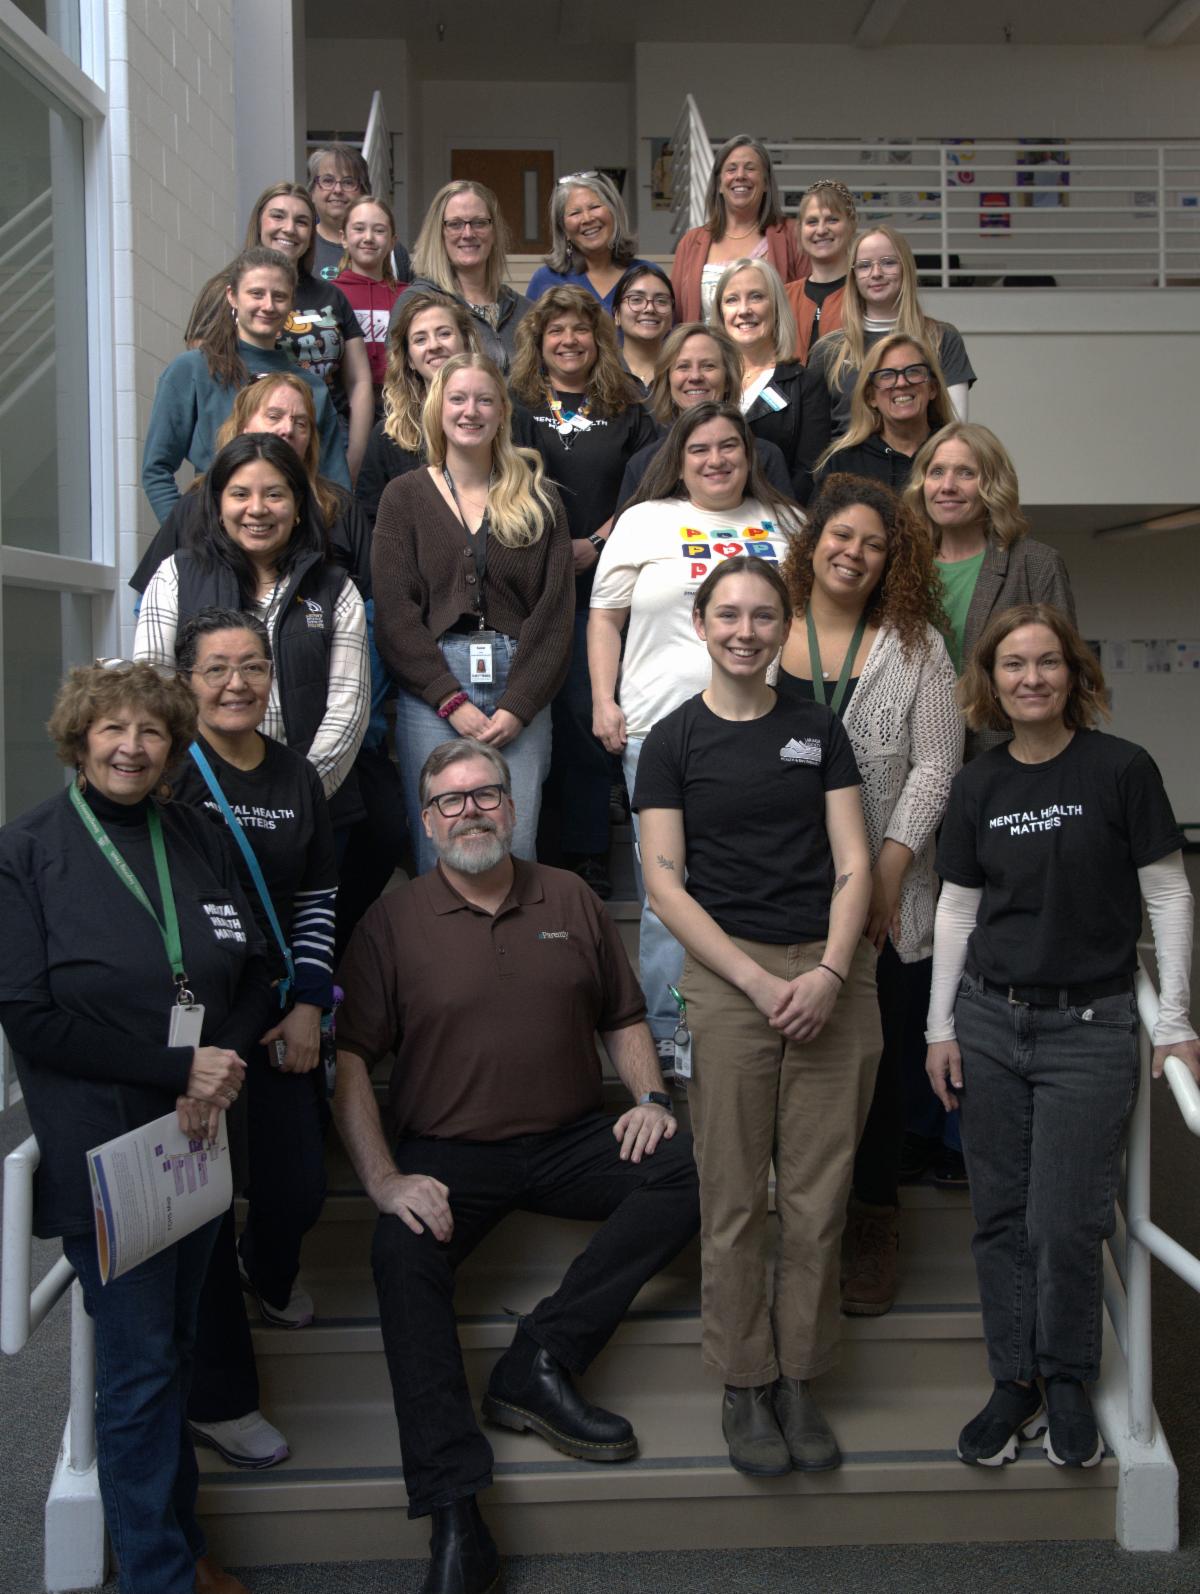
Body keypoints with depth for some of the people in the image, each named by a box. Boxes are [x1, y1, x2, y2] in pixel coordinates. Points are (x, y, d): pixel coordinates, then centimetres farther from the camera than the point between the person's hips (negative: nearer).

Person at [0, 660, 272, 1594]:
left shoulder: (198, 841, 8)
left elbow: (254, 977, 8)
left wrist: (221, 1072, -12)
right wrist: (179, 1065, -17)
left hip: (201, 1142, 5)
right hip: (101, 1156, -5)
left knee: (174, 1350, 17)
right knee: (140, 1367, 2)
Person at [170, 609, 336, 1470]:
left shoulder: (297, 776, 7)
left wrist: (309, 1002, 1)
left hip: (279, 1019, 5)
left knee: (299, 1187, 8)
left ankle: (272, 1271, 46)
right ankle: (218, 1399, 17)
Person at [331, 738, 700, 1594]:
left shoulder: (571, 900, 11)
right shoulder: (394, 921, 3)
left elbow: (623, 1017, 18)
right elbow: (349, 1057, -2)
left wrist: (650, 1097, -2)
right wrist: (383, 1179, -14)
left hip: (570, 1140, 3)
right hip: (447, 1154, -2)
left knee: (692, 1166, -23)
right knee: (403, 1253, -32)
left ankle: (540, 1362, -21)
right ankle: (455, 1517, -30)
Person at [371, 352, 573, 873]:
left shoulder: (537, 498, 10)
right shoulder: (404, 495, 8)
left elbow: (554, 609, 3)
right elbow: (393, 610, -1)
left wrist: (518, 706, -9)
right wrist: (451, 700, -10)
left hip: (520, 692, 1)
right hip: (431, 689, -1)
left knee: (514, 850, -4)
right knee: (438, 852, -3)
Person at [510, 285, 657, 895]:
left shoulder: (626, 410, 12)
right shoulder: (514, 405, 9)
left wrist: (597, 543, -8)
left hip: (600, 582, 0)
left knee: (585, 711, -1)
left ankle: (587, 853, 6)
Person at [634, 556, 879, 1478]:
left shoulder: (819, 730, 10)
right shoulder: (675, 740, 3)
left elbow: (853, 863, 5)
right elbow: (666, 885, -3)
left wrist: (830, 971, -11)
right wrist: (758, 980, -11)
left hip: (833, 975, 2)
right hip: (728, 976, -2)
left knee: (819, 1196, 5)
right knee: (736, 1198, 3)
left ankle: (800, 1383, 20)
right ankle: (743, 1388, 18)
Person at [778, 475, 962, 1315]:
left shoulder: (916, 648, 5)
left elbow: (934, 767, -1)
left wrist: (887, 871, -10)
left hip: (887, 903, 0)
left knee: (881, 1064, 5)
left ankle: (874, 1222, 20)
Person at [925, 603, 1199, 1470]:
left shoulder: (1122, 769, -7)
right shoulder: (979, 785, 5)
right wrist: (941, 1026, 8)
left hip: (1092, 1024, -3)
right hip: (989, 1020, 4)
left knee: (1065, 1221, -2)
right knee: (1001, 1214, 8)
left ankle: (1068, 1381, 21)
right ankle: (1015, 1380, 24)